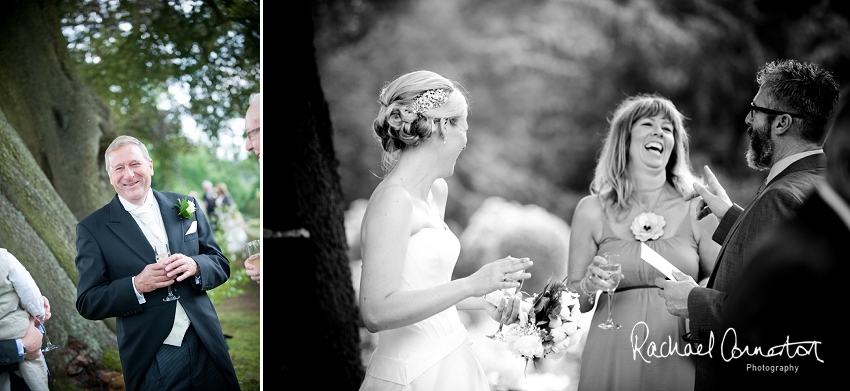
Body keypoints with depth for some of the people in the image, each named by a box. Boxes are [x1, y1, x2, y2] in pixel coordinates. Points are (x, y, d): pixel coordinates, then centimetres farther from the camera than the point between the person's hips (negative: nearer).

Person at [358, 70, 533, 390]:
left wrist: (485, 302, 8)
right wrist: (470, 285, -25)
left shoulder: (437, 191, 9)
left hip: (452, 361, 9)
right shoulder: (392, 200, -18)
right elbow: (376, 312, -24)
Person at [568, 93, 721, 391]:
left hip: (678, 362, 0)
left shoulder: (697, 209, -1)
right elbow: (573, 302, 5)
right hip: (612, 362, 0)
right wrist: (590, 285, -15)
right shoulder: (592, 210, 0)